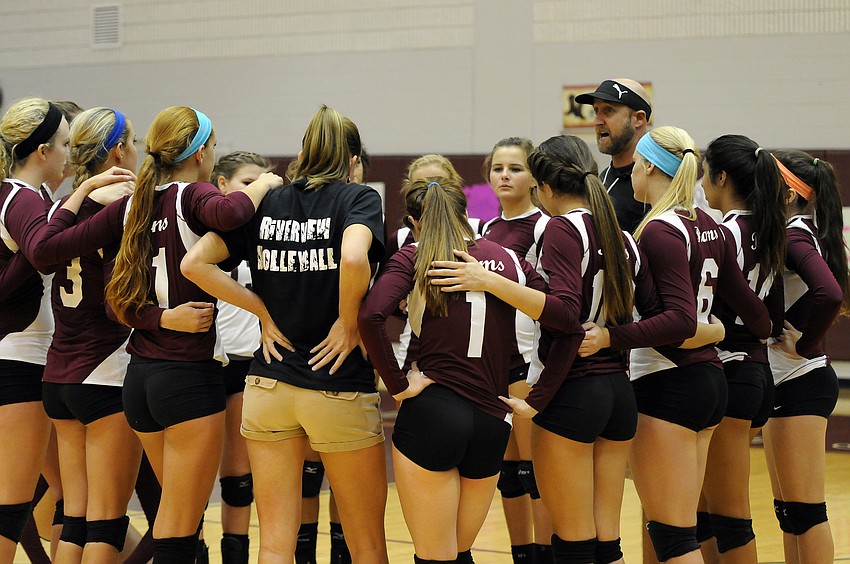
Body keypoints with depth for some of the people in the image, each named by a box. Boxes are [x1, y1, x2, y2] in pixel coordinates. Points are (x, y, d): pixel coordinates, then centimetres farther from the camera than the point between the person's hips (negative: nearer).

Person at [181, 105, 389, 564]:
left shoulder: (266, 204, 6)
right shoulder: (358, 198, -4)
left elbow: (195, 264, -3)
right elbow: (353, 258, -26)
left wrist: (264, 311, 2)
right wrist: (348, 323, -12)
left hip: (268, 386, 4)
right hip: (339, 389, -3)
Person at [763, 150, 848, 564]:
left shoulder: (795, 236, -15)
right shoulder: (796, 234, 13)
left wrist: (804, 344, -19)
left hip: (801, 384, -10)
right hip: (785, 382, 10)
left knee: (804, 510, -5)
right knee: (788, 510, 14)